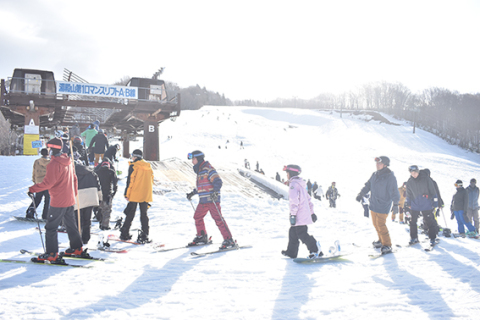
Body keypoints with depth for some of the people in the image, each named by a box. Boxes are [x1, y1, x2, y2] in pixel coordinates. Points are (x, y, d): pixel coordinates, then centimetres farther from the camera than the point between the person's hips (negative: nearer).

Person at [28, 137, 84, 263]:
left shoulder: (54, 164, -18)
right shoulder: (68, 161, 9)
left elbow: (48, 183, -23)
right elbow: (74, 178, 18)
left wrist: (32, 189, -15)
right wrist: (74, 193, 28)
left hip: (58, 202, -9)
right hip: (70, 200, 9)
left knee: (50, 227, -2)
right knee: (71, 224, 20)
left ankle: (52, 254, -3)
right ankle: (77, 248, 27)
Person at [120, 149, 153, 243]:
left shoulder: (133, 166, -6)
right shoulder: (148, 167, 10)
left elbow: (130, 181, -10)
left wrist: (127, 194, -5)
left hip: (135, 195, -4)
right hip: (146, 195, 4)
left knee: (130, 214, 6)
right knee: (144, 215, 8)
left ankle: (125, 233, 11)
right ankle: (144, 236, 3)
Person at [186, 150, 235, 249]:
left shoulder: (208, 168, -12)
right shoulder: (199, 170, 18)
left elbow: (218, 182, -19)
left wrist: (215, 192, -31)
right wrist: (193, 193, 31)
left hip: (212, 199, -10)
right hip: (203, 200, 10)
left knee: (218, 219, -13)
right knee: (197, 217, 17)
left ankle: (229, 240, -13)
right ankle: (202, 237, 33)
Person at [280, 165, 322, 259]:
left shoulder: (293, 184, -12)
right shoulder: (301, 184, 20)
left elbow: (294, 200, -21)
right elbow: (308, 199, 25)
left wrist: (292, 215, -22)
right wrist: (312, 212, 28)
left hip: (299, 216, -10)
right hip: (306, 213, 10)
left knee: (302, 234, -10)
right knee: (293, 232, 16)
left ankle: (316, 251, -13)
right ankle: (291, 252, 24)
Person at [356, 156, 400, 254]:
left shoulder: (390, 177, -13)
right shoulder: (375, 175, 7)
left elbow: (394, 192, -14)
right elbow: (368, 185, 17)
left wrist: (395, 204, -17)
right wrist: (361, 194, 9)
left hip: (383, 206, -7)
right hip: (373, 204, 7)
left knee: (381, 224, -10)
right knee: (375, 223, 13)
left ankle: (387, 245, 0)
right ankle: (381, 240, 30)